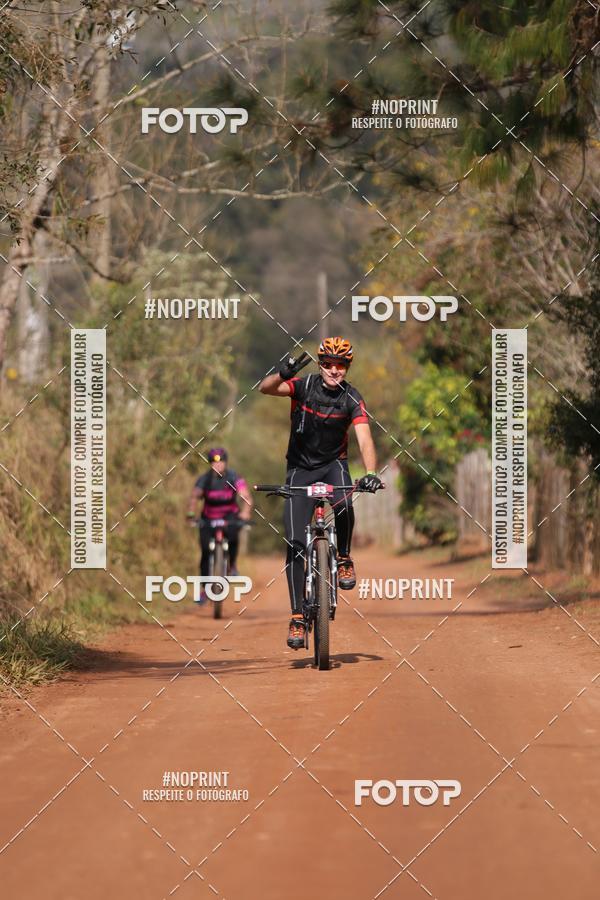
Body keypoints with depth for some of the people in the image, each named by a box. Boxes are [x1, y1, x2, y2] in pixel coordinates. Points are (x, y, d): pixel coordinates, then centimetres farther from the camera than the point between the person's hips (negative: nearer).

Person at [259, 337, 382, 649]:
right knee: (295, 544, -10)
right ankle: (297, 617, -4)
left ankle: (344, 558, -6)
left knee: (344, 504, -35)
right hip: (300, 468, 0)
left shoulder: (351, 399, -12)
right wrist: (284, 374, -50)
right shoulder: (304, 386, -13)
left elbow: (365, 439, -22)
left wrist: (371, 474, -39)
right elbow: (265, 388, -29)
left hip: (333, 464, 0)